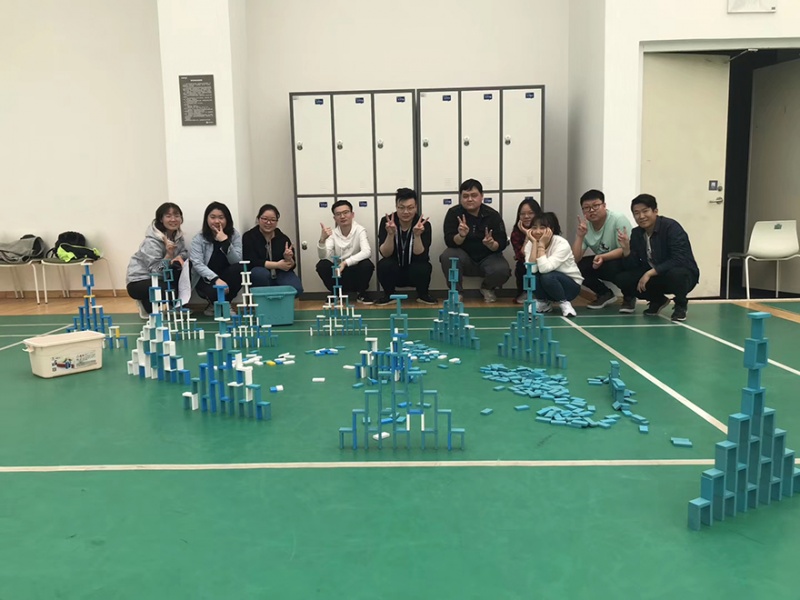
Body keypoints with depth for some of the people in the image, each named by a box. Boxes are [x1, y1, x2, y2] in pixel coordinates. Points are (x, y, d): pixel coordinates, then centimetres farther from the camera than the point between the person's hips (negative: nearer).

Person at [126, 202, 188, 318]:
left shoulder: (177, 234, -3)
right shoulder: (151, 241, -25)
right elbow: (156, 271, -27)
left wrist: (179, 257, -21)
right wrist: (169, 255, -41)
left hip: (158, 277, 7)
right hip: (138, 281, -7)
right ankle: (146, 303, 1)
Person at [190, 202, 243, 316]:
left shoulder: (235, 235, -3)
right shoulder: (198, 239, -7)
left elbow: (237, 262, -14)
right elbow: (197, 264, -17)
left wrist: (225, 242, -28)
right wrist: (216, 279, -32)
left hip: (226, 277, 3)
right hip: (206, 279, -2)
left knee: (239, 269, -29)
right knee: (215, 291, -36)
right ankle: (214, 304, 5)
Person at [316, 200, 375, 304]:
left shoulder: (360, 230, -12)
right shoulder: (332, 233, -5)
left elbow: (367, 252, -28)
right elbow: (323, 256, -16)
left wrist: (345, 262, -36)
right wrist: (322, 240, -35)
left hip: (356, 273, -2)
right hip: (339, 273, 2)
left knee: (367, 264, -31)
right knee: (322, 265, -23)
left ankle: (361, 293, -1)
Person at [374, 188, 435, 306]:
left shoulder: (424, 225, -17)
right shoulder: (386, 221, -15)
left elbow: (421, 256, -23)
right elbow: (385, 254, -22)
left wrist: (417, 235, -38)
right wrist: (390, 234, -39)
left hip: (415, 271, 0)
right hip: (394, 271, 1)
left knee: (423, 268, -33)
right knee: (384, 265, -31)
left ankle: (423, 295, -1)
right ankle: (389, 295, -2)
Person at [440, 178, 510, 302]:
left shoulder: (493, 215, -8)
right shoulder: (453, 213, -8)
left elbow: (502, 244, -10)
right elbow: (450, 242, -15)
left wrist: (491, 244, -34)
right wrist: (461, 235, -37)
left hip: (487, 258, 0)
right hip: (464, 257, 0)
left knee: (502, 270, -29)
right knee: (447, 256, -31)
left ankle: (487, 288, 7)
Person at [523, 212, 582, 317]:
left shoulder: (562, 244, -24)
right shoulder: (530, 244, -11)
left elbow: (545, 268, -37)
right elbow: (531, 269, -28)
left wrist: (541, 245, -31)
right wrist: (535, 243, -27)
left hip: (571, 285, -4)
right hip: (547, 285, 4)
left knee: (547, 276, -34)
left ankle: (565, 303, -7)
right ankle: (544, 302, 2)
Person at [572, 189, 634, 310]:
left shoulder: (618, 219, -21)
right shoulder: (585, 226, -7)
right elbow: (575, 259, -12)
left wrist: (603, 257, -39)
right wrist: (580, 236, -26)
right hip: (603, 262, 5)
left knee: (612, 267, -36)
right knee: (577, 267, -17)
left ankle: (629, 296, -3)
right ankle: (605, 294, 7)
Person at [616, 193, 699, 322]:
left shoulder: (671, 227, -20)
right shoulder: (636, 233, -2)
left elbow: (679, 260, -29)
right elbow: (632, 267, -3)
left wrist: (650, 273, -31)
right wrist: (626, 248, -21)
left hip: (683, 273, -6)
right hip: (654, 276, 6)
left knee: (675, 274, -40)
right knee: (623, 279, -15)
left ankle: (681, 305, -5)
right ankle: (658, 300, 12)